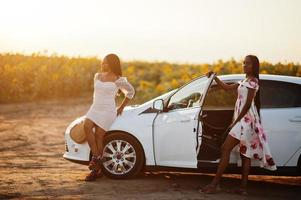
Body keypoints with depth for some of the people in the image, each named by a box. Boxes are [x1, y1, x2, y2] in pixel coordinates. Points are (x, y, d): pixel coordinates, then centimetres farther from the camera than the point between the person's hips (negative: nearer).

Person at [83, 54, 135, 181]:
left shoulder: (118, 80, -6)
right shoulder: (97, 76, 11)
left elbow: (130, 91, 8)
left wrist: (121, 107, 12)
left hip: (108, 111, -5)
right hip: (95, 108, 5)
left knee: (98, 136, -11)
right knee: (87, 126, -23)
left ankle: (97, 169, -1)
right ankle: (96, 157, -14)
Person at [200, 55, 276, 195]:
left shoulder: (253, 81, -10)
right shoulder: (244, 81, 18)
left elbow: (248, 104, -16)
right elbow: (227, 87, 23)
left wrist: (235, 122, -17)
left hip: (246, 119, -9)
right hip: (242, 119, 9)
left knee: (225, 148, -12)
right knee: (244, 153, 7)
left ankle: (215, 184, -11)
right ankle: (243, 187, 8)